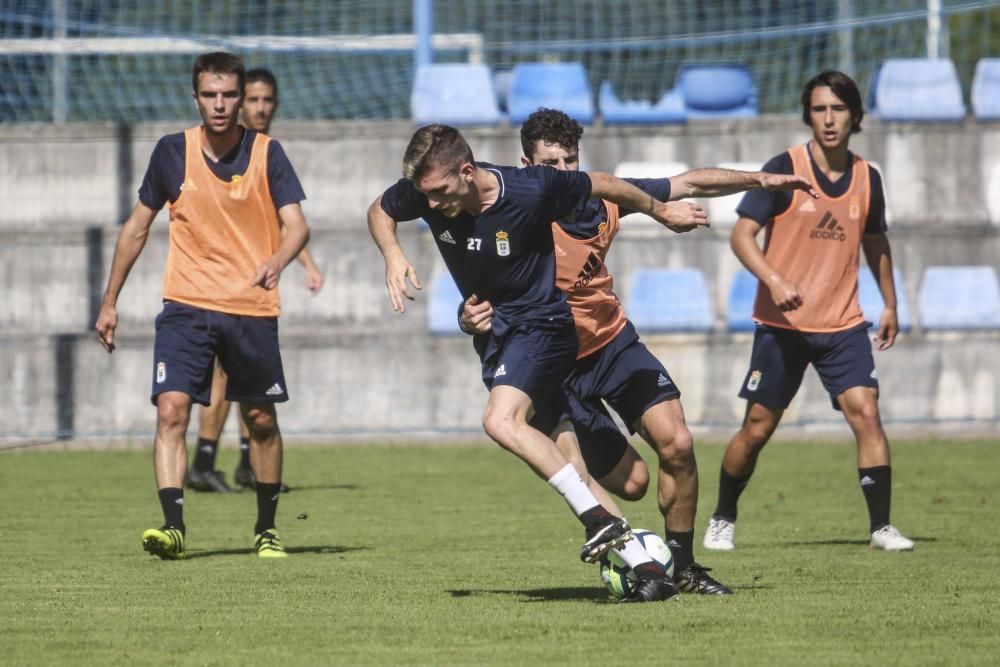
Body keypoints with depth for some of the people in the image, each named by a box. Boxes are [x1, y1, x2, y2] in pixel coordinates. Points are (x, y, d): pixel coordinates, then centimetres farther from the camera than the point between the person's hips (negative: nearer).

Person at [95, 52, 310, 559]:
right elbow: (137, 227, 11)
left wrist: (277, 262, -35)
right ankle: (172, 526, -23)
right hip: (186, 306, 0)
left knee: (261, 421, 10)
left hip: (253, 309, 0)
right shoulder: (172, 152, 0)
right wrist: (109, 302, 11)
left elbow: (296, 225, -12)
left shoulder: (267, 153, -3)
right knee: (171, 410, -17)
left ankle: (266, 529, 26)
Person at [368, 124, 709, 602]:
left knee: (501, 420, -30)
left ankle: (598, 518, -27)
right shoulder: (426, 191, -10)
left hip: (541, 322, -7)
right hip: (494, 332, 7)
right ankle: (645, 569, 4)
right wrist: (393, 254, -9)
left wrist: (661, 212, 10)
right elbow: (380, 210, 12)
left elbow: (602, 185, -5)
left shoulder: (531, 191, -22)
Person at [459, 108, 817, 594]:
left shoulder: (603, 197, -8)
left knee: (677, 445, -11)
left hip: (615, 341, 5)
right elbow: (478, 310, -21)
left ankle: (681, 566, 7)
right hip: (560, 367, -5)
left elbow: (687, 185, 4)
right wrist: (471, 320, -45)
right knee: (630, 482, -6)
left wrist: (761, 180, 1)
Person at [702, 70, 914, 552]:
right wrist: (774, 280, -29)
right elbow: (742, 235, -14)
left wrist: (890, 304, 20)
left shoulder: (866, 178, 3)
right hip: (782, 324, -2)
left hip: (843, 324, 2)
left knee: (866, 415, -13)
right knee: (757, 427, 4)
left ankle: (881, 526, -9)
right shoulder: (784, 170, -9)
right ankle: (722, 520, 24)